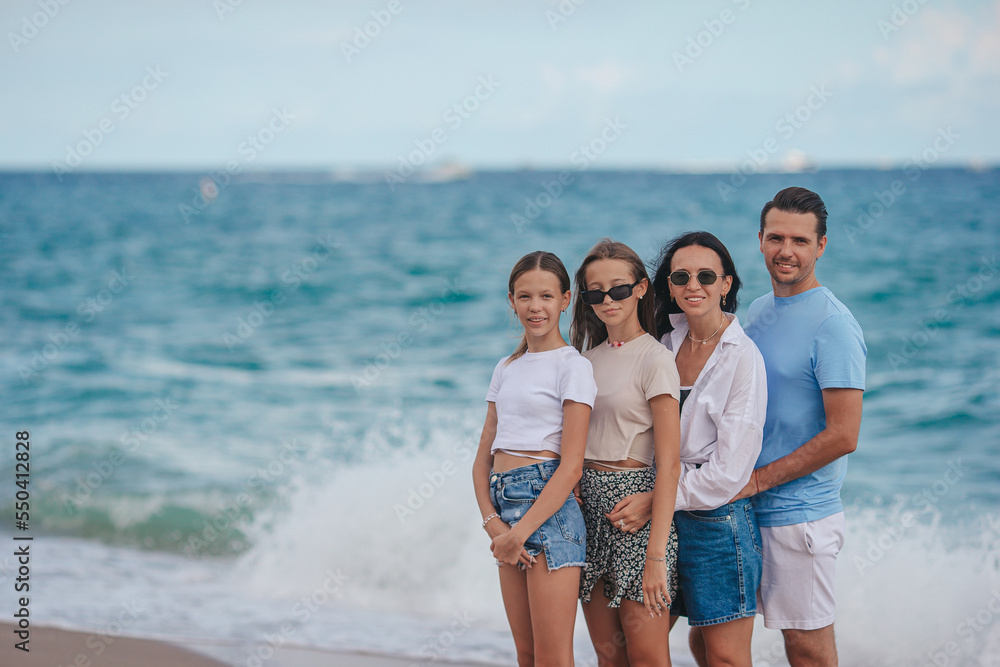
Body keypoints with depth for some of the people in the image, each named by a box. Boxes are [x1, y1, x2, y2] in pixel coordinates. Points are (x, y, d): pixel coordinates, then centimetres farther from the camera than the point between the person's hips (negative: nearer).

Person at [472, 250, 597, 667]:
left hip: (550, 507, -7)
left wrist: (520, 531, -16)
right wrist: (493, 523, -3)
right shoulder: (506, 369, 17)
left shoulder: (572, 367, -4)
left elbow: (572, 465, -11)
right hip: (505, 505, 7)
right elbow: (484, 458, 14)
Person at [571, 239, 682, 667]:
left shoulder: (655, 360, -8)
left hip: (635, 505, -6)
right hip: (587, 502, 7)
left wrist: (656, 555, -19)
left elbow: (668, 463, -13)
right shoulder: (588, 359, 13)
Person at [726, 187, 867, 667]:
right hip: (750, 507, 8)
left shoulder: (833, 326, -14)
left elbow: (842, 436, -19)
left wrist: (758, 479, -16)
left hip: (800, 514, -8)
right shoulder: (758, 312, 11)